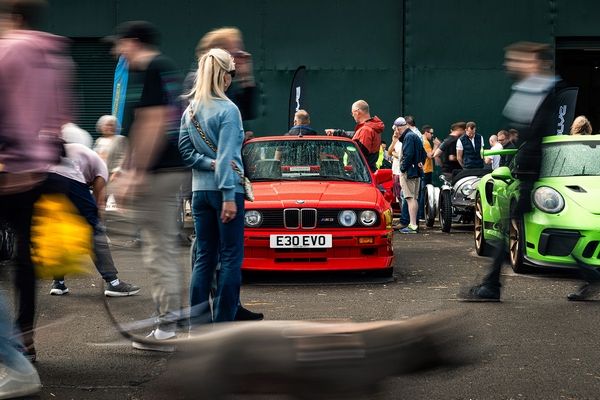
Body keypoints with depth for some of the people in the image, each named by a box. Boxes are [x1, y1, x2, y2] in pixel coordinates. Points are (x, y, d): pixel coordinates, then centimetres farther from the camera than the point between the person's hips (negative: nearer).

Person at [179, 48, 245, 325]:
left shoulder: (190, 111, 10)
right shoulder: (227, 110, -11)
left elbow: (184, 151, 7)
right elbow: (226, 157, -16)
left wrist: (208, 163, 0)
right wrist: (229, 196, -17)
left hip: (199, 190, 7)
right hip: (225, 189, -7)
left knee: (204, 256, 11)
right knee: (231, 257, 0)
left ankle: (198, 320, 10)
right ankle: (224, 321, -1)